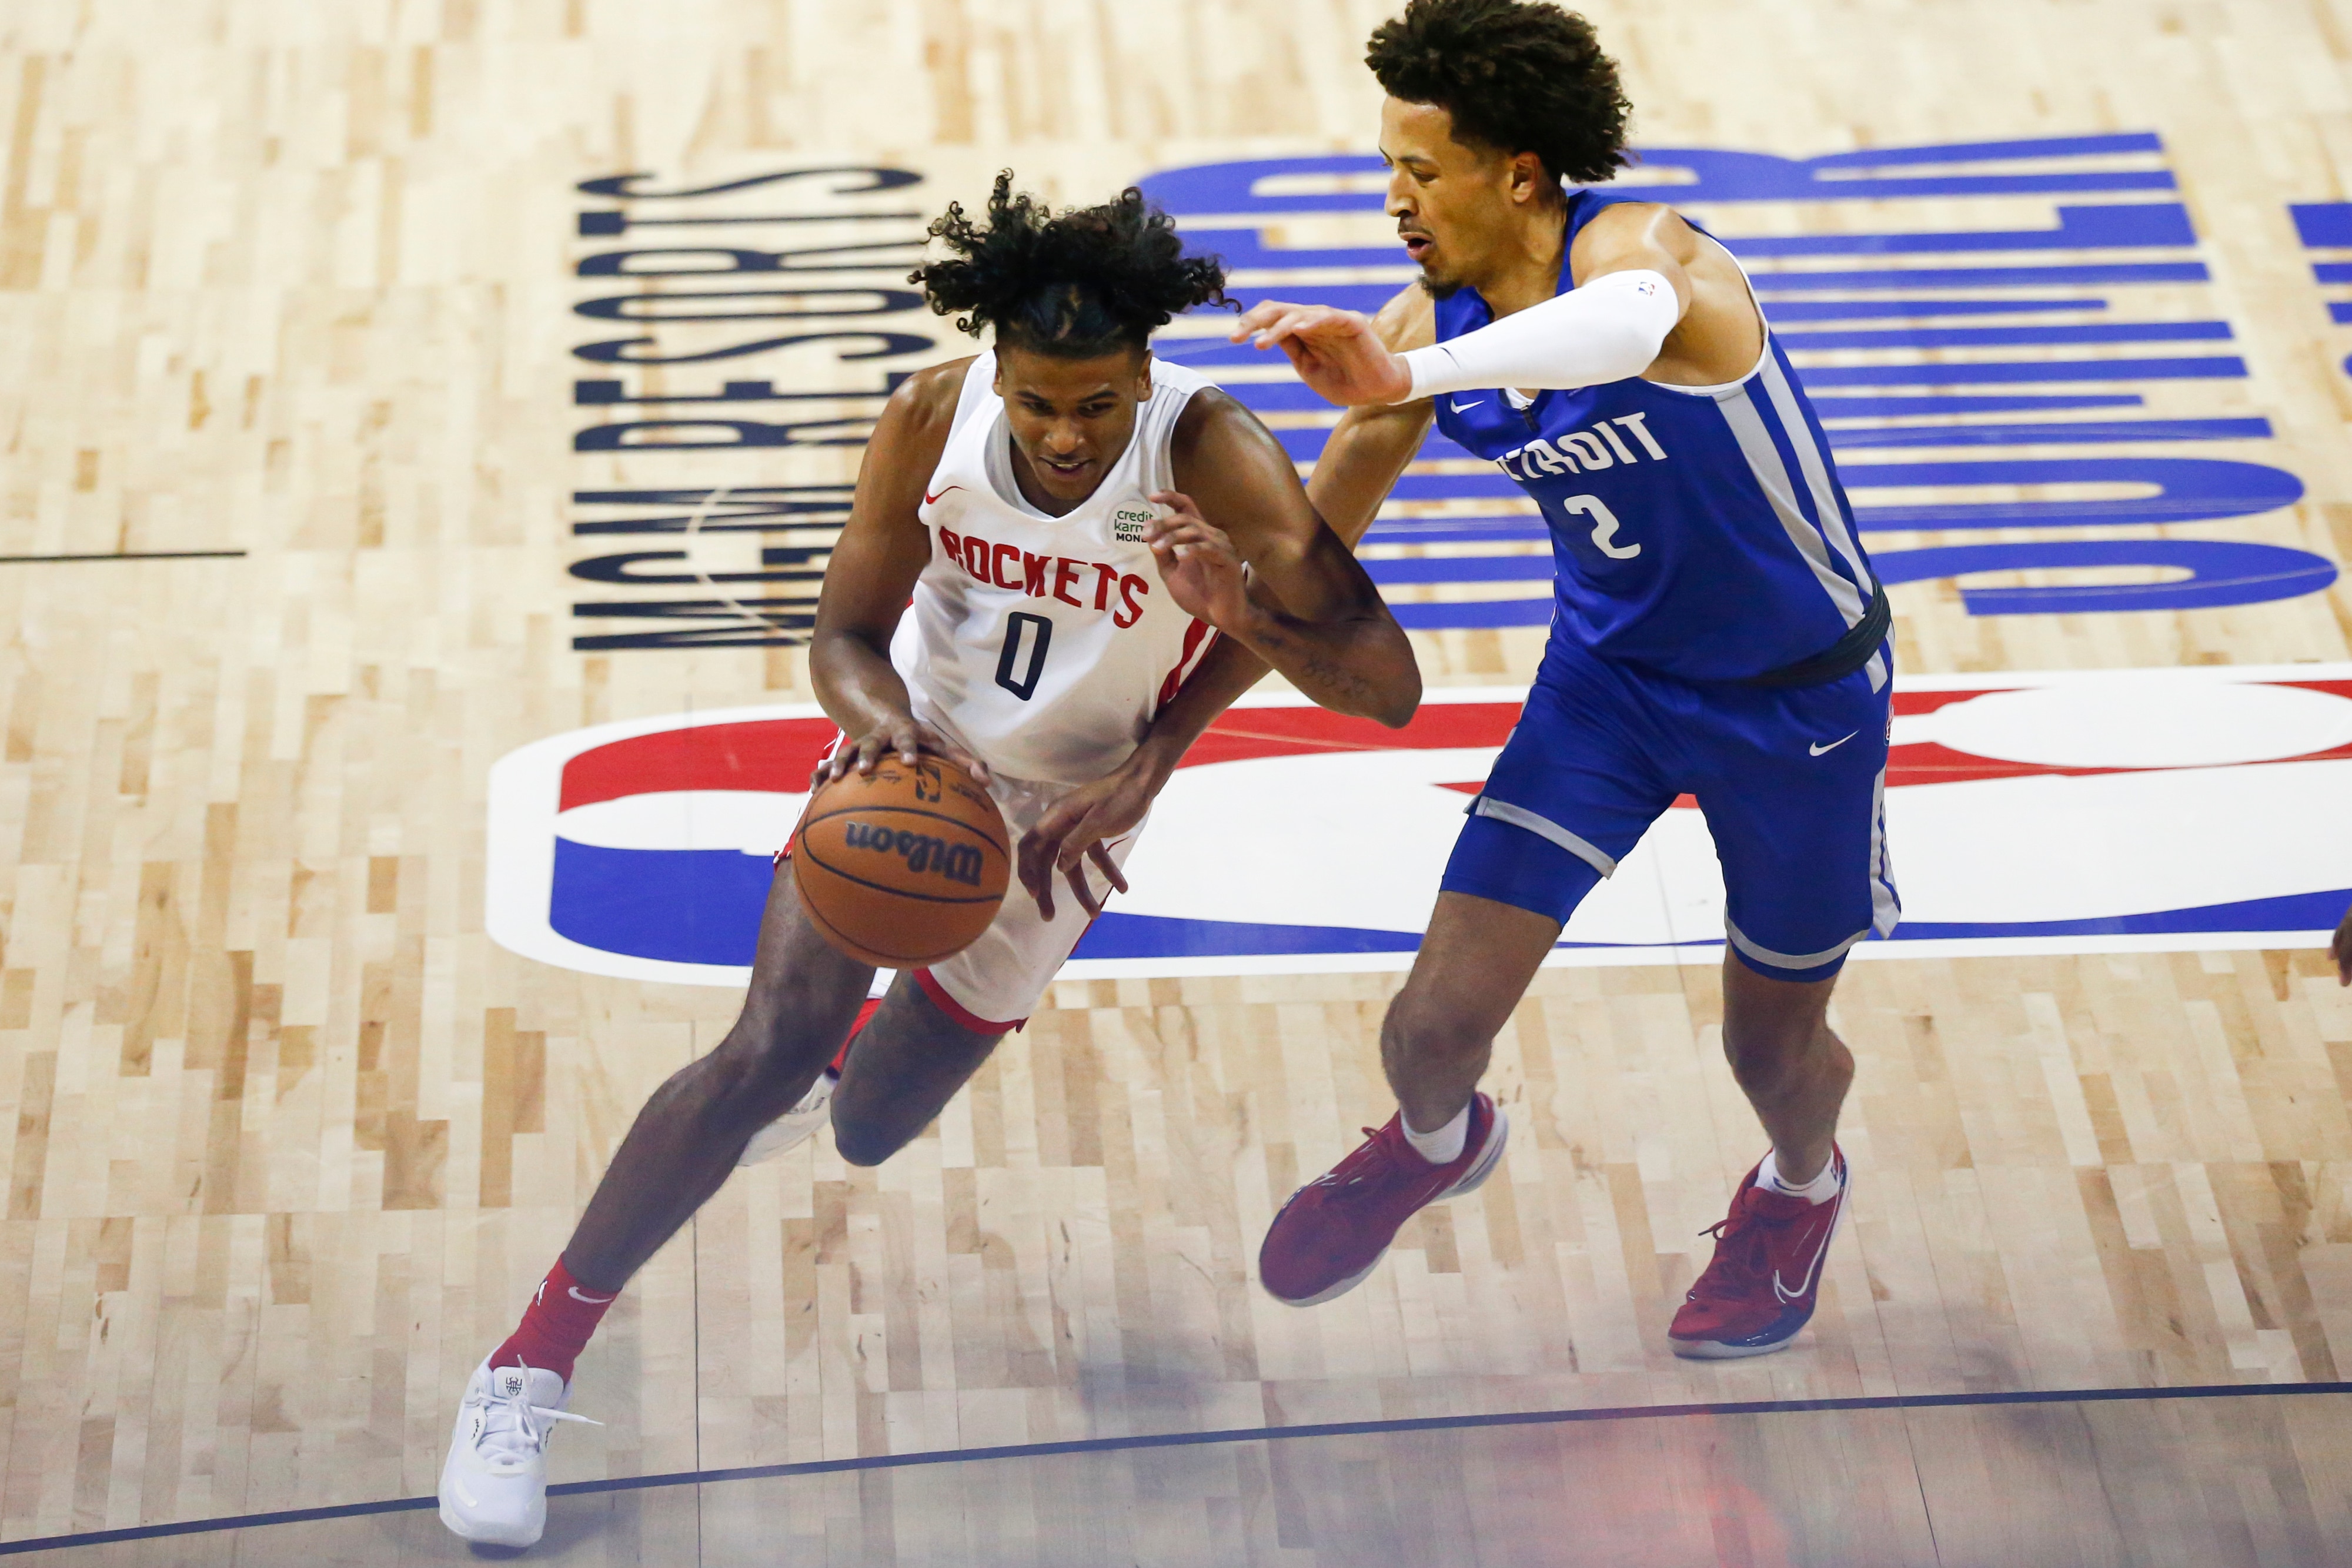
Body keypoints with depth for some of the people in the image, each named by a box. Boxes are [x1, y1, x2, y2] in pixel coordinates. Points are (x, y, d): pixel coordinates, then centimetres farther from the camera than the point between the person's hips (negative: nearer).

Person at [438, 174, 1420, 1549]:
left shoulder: (1213, 457, -31)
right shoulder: (933, 424, -23)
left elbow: (1389, 688, -33)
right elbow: (847, 632, -9)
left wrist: (1247, 617, -53)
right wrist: (875, 710, -34)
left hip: (1061, 814, 0)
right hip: (916, 754, 0)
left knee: (869, 1127, 7)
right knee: (774, 1048, -19)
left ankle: (848, 1064, 49)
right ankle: (533, 1366, -5)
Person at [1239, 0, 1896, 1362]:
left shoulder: (1637, 247, -31)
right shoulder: (1428, 326, -12)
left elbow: (1633, 323, -59)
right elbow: (1309, 551, 1)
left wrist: (1406, 378, -74)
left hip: (1801, 694, -4)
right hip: (1611, 673, 4)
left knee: (1774, 1042, 12)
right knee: (1440, 1019, -7)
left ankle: (1802, 1189, 51)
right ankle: (1435, 1144, 31)